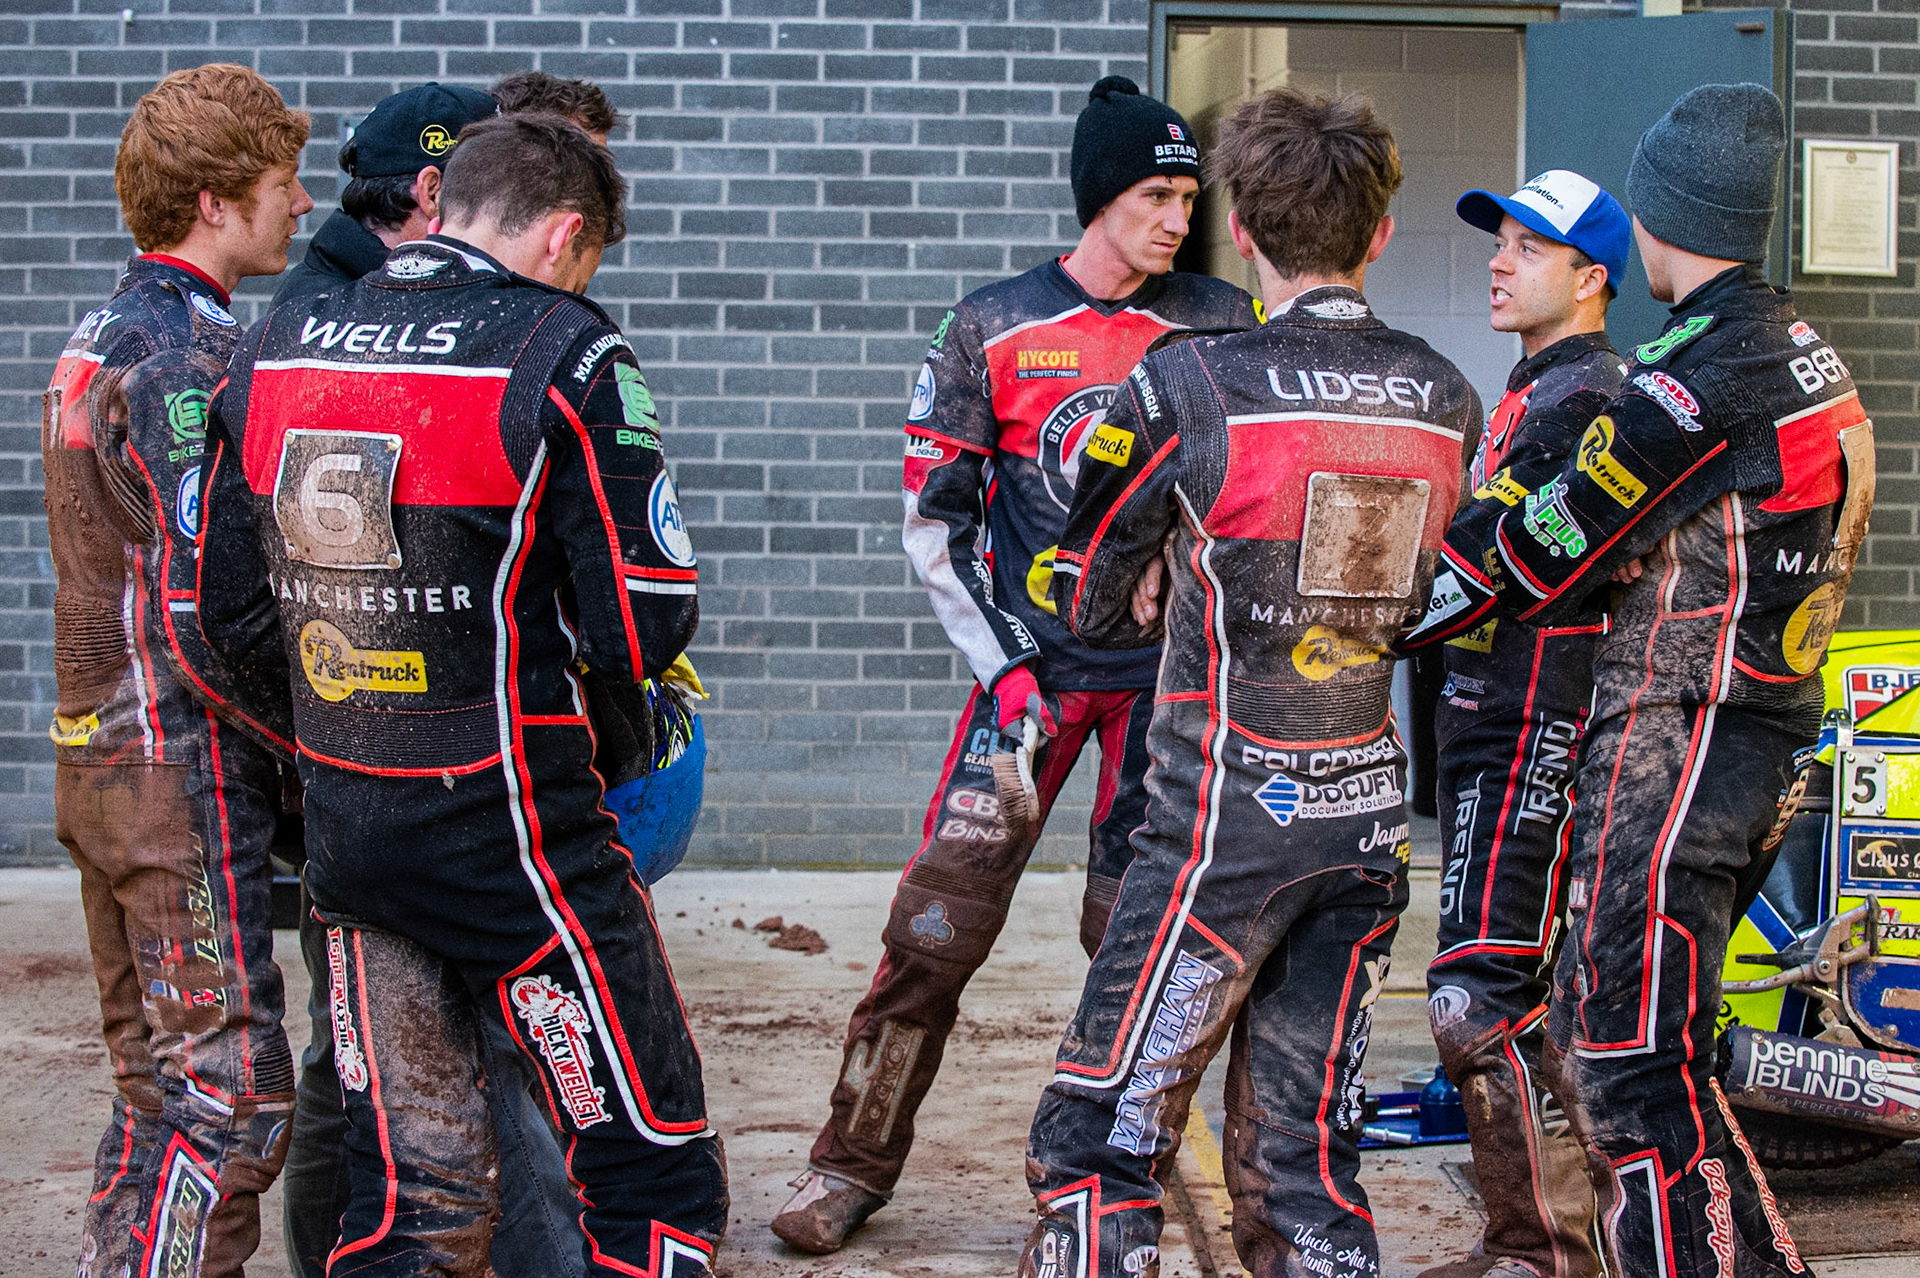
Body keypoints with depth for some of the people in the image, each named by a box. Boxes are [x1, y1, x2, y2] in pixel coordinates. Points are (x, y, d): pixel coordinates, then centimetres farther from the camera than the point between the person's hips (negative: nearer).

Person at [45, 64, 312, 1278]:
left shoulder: (94, 341, 14)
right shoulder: (190, 356, -16)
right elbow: (204, 622, -21)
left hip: (97, 760, 10)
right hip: (185, 770, -10)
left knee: (157, 1091, 16)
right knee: (230, 1097, -6)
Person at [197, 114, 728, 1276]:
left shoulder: (274, 353, 5)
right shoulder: (567, 355, -12)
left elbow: (234, 612, 9)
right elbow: (645, 627, -13)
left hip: (340, 823, 6)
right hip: (509, 829, -6)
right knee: (657, 1177, 5)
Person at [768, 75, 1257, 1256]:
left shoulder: (1219, 325, 3)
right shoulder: (995, 328, 0)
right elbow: (935, 513, 1)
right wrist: (1003, 664, -7)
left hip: (1168, 670, 1)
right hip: (1032, 665, -1)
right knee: (939, 922, -5)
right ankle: (856, 1163, 7)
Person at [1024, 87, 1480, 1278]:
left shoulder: (1191, 387, -12)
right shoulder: (1447, 398, 3)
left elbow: (1080, 600, -2)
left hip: (1230, 819, -5)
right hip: (1370, 820, 5)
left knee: (1099, 1143, 1)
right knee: (1309, 1161, 13)